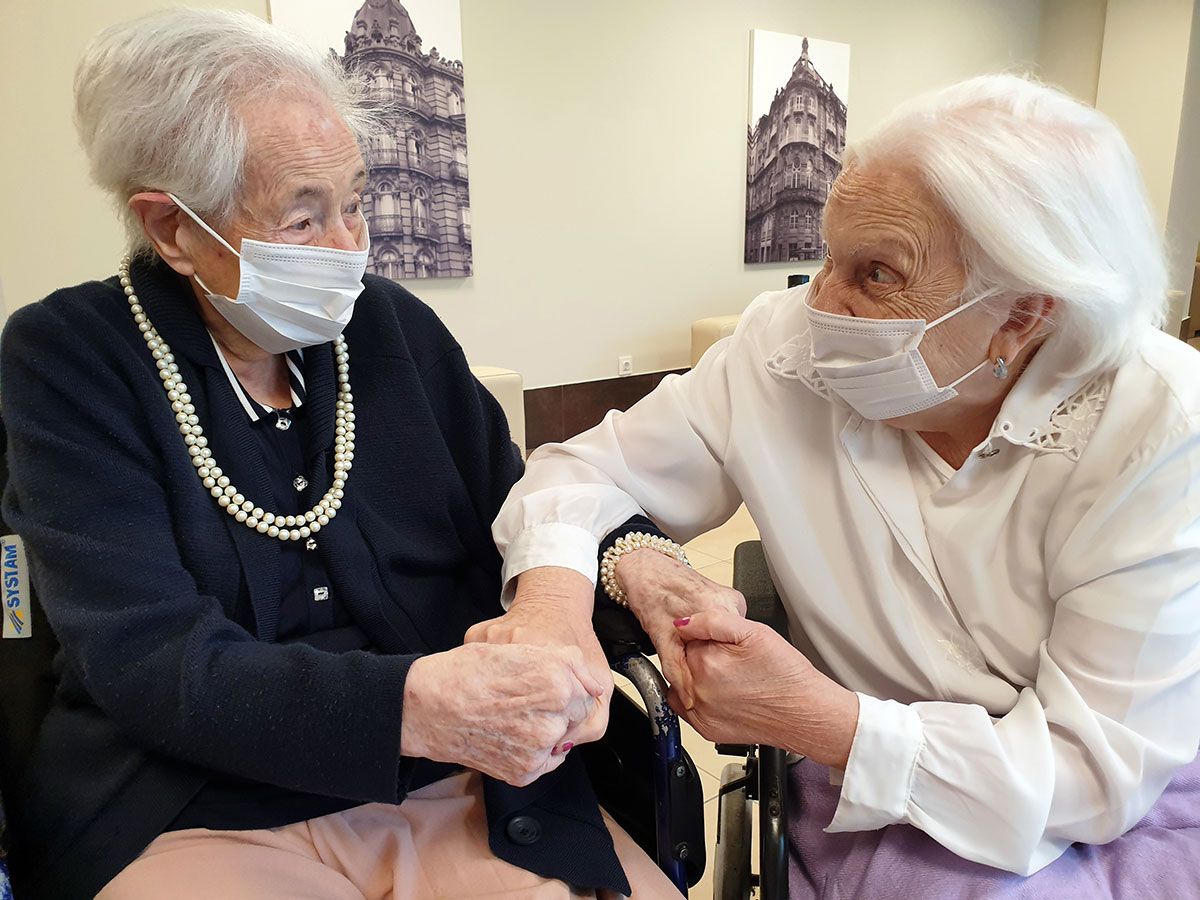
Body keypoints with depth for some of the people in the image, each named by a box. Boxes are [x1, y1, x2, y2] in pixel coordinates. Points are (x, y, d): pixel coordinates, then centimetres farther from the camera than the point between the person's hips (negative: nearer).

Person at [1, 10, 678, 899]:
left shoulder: (396, 325, 3)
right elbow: (148, 657, -14)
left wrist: (561, 625, -15)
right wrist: (415, 706, -29)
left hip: (456, 791, 3)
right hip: (201, 819, -2)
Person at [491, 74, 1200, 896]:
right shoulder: (785, 350, -13)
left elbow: (1100, 767, -19)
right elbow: (588, 469, -6)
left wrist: (817, 720, -30)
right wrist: (555, 589, -29)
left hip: (1125, 825, 1)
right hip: (881, 814, 0)